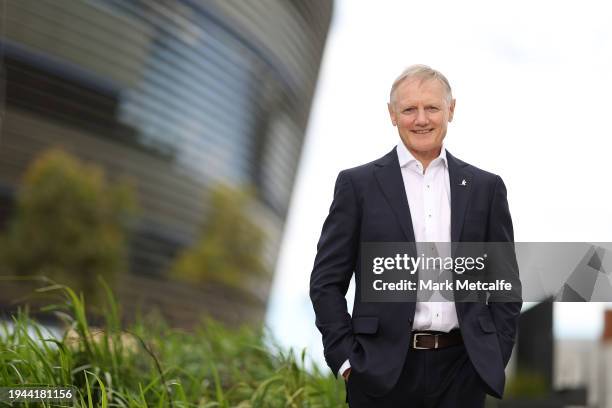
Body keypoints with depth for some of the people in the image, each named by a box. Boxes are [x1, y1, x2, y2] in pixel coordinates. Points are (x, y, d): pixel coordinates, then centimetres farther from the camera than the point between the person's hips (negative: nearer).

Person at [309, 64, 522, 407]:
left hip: (462, 369, 2)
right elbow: (327, 281, 1)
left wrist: (494, 358, 3)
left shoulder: (485, 187, 8)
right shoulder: (358, 184, 2)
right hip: (383, 370, -2)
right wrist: (346, 359, -6)